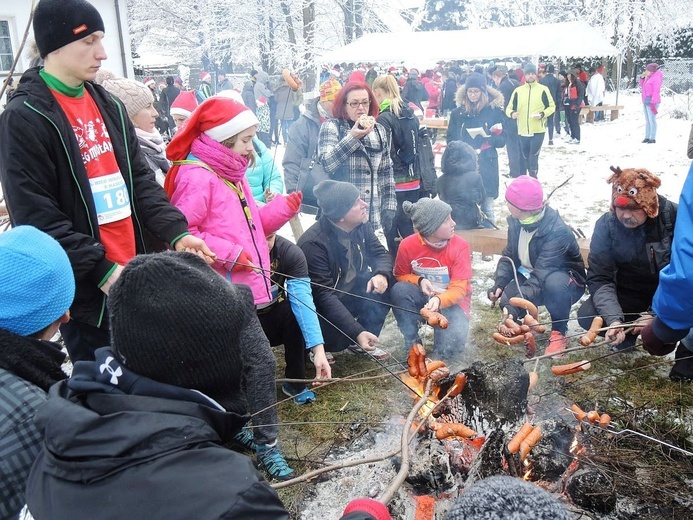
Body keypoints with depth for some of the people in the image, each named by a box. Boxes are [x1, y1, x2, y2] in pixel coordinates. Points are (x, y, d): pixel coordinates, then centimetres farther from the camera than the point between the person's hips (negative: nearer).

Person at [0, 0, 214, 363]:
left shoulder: (107, 105, 11)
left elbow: (140, 180, 10)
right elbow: (36, 218, -16)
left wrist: (176, 233, -4)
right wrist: (103, 270, -18)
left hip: (135, 277, 7)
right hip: (84, 289, -7)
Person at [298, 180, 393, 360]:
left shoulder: (361, 225, -8)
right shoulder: (313, 243, -30)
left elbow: (381, 254, -3)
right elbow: (324, 296, -32)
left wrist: (382, 274, -29)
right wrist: (357, 332, -39)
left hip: (352, 294, 6)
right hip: (324, 308, -6)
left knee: (386, 285, -18)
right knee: (338, 339, -31)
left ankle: (365, 340, 1)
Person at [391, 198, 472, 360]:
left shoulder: (460, 246, -18)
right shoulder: (408, 245, -16)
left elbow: (459, 289, -19)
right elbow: (400, 276, 1)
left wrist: (439, 301, -40)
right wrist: (420, 281, -22)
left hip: (451, 300, -2)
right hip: (421, 296, 2)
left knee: (451, 344, -29)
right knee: (399, 290, -30)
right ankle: (412, 342, -11)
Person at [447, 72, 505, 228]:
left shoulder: (494, 110, 0)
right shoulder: (458, 112, 4)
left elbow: (502, 140, 1)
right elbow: (451, 140, 9)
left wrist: (490, 138, -19)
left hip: (486, 165, -1)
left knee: (487, 208, 4)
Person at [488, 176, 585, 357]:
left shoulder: (557, 231, -32)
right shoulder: (516, 222, -10)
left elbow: (541, 275, -38)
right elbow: (509, 256, -1)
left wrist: (516, 304, -47)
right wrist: (499, 284, -18)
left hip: (564, 279, -6)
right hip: (529, 276, 6)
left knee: (554, 284, -41)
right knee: (501, 296, -22)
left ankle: (558, 332, -14)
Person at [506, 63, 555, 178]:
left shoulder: (543, 89, 0)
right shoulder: (518, 90, 6)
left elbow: (551, 106, 5)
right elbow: (509, 108, 9)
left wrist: (543, 114, -14)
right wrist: (512, 113, -14)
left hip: (538, 131, -3)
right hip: (523, 131, 3)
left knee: (533, 158, -9)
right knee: (525, 157, 14)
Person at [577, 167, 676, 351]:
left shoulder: (674, 216, -22)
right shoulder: (605, 225, -16)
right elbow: (599, 279, -18)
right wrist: (614, 319, -35)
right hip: (630, 291, 2)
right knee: (587, 316, -21)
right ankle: (627, 332, 10)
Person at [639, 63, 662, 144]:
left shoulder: (656, 78, -16)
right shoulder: (648, 78, 13)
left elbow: (656, 91, -20)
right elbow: (643, 87, 22)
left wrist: (653, 103, -24)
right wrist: (642, 77, 8)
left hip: (652, 102, -9)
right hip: (646, 101, 9)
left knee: (652, 120, -6)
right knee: (647, 120, 10)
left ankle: (653, 138, -2)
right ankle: (647, 137, 13)